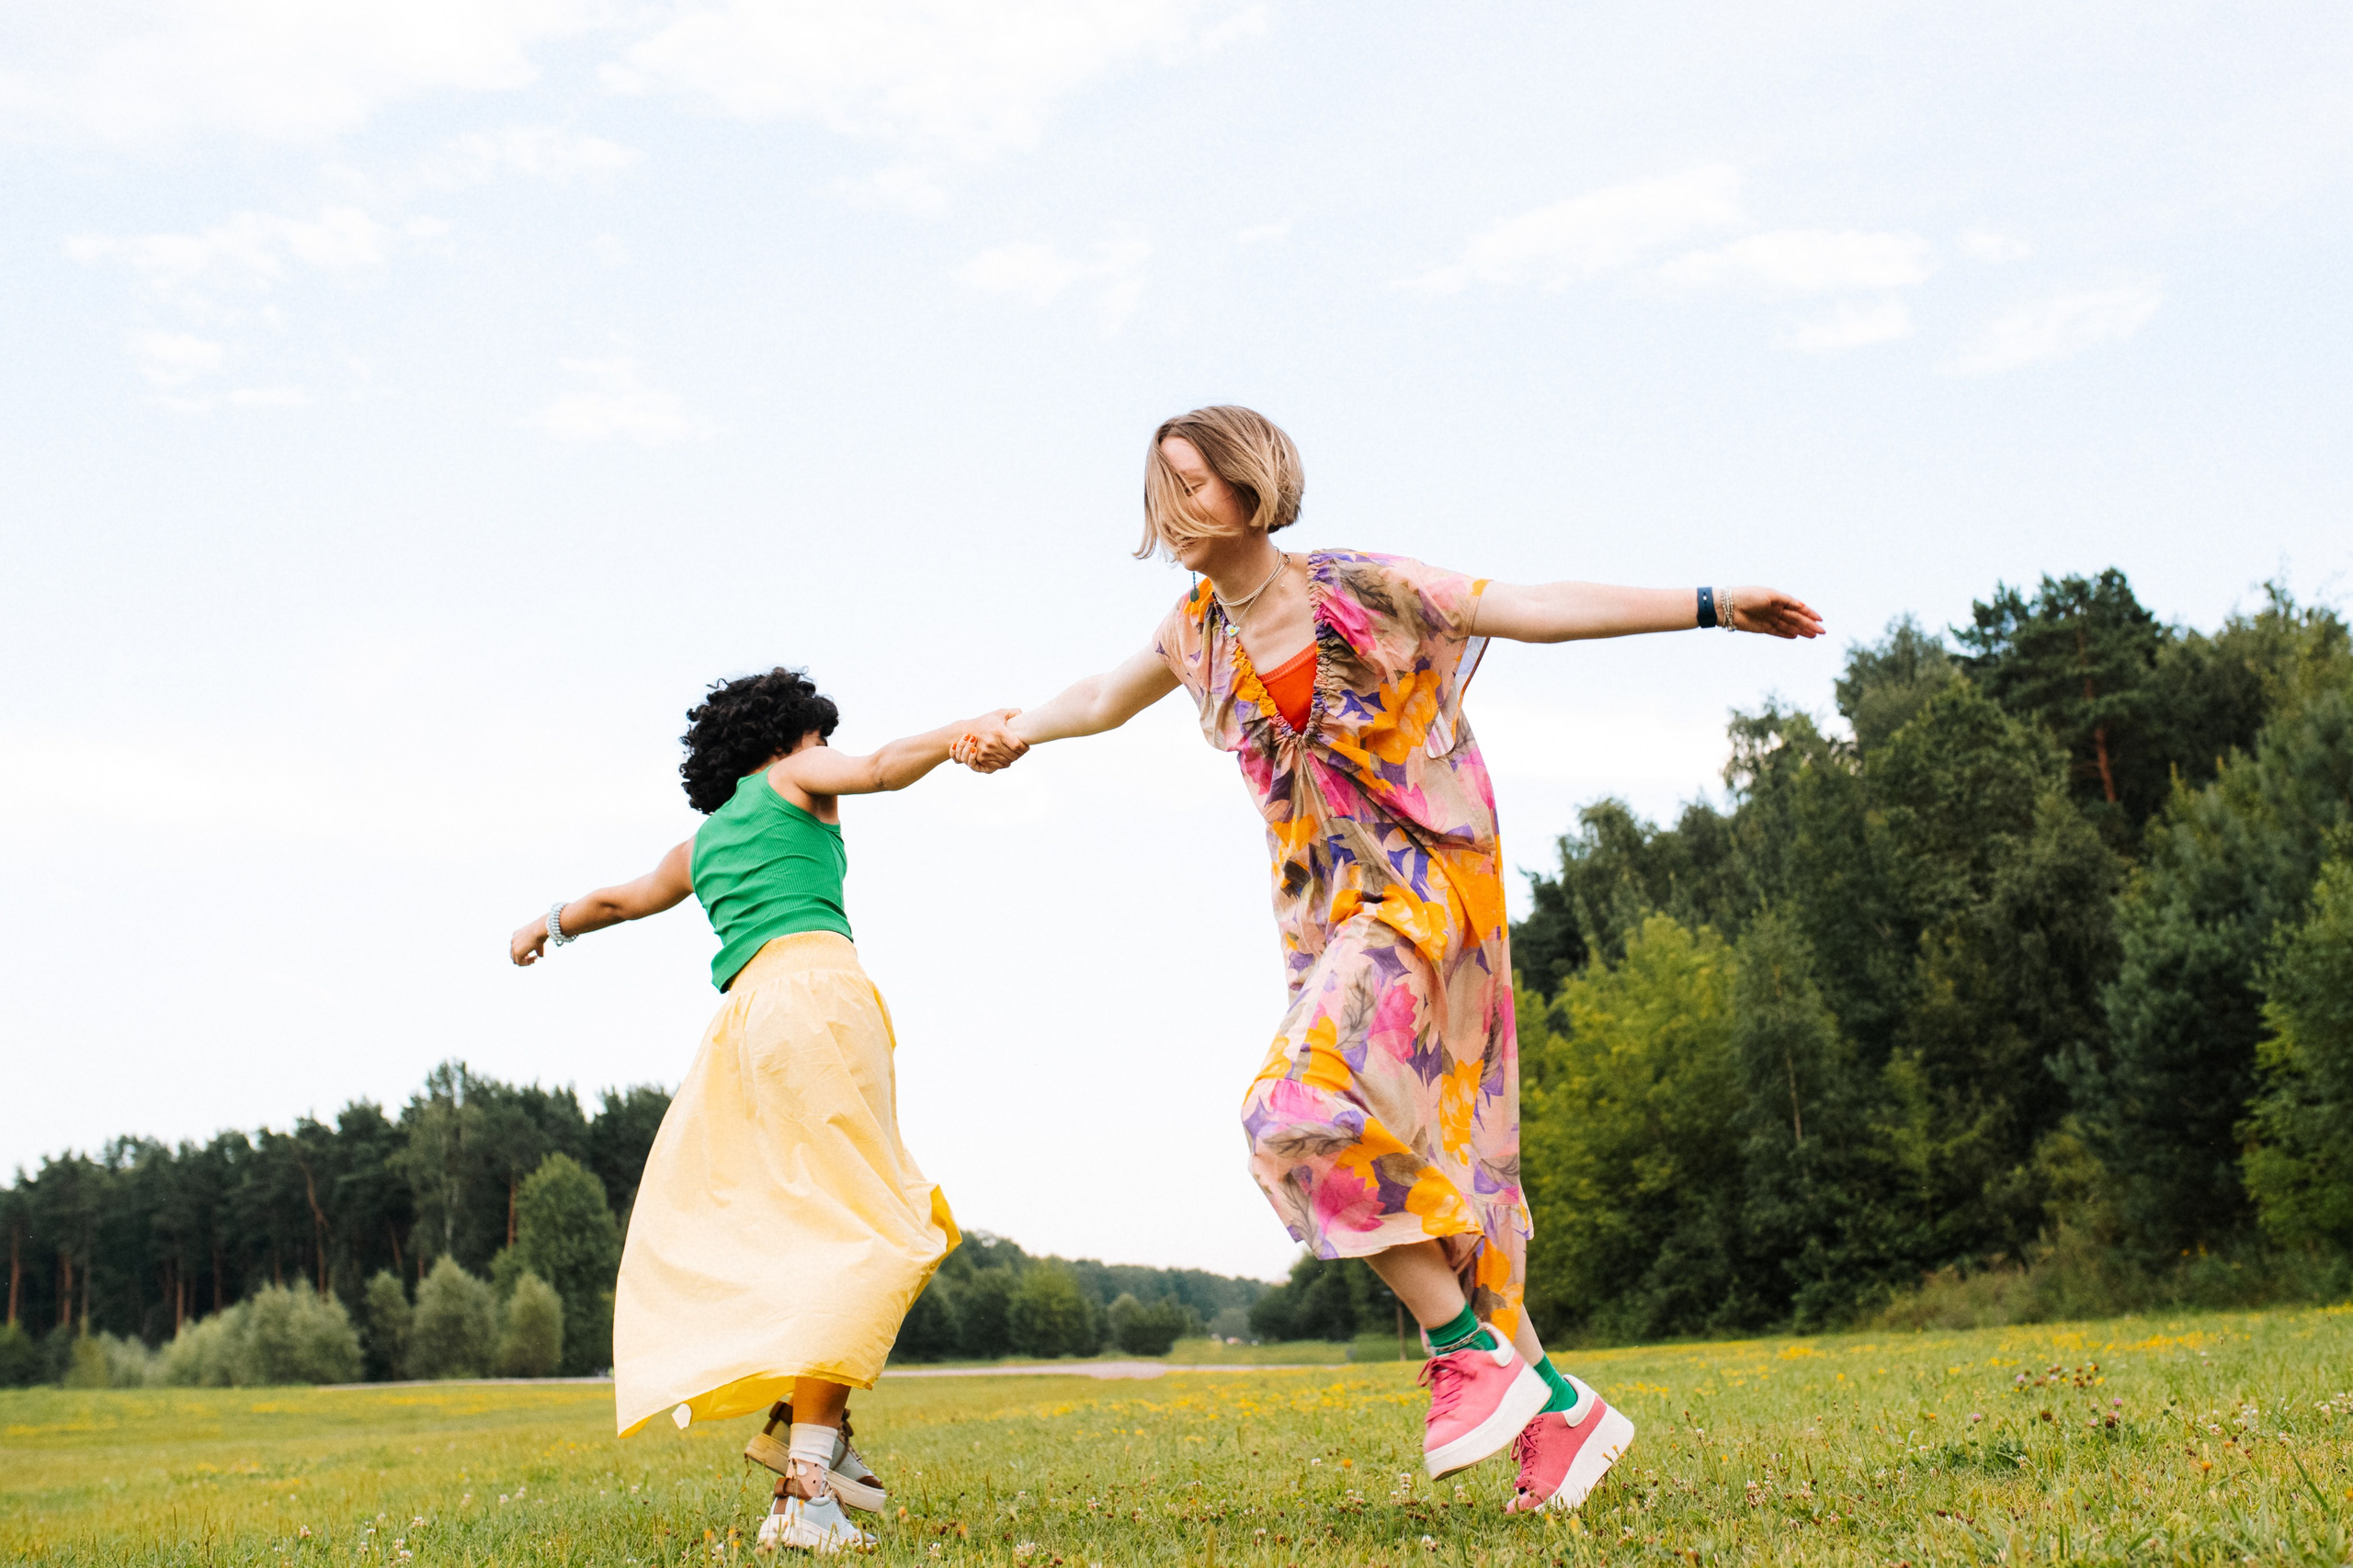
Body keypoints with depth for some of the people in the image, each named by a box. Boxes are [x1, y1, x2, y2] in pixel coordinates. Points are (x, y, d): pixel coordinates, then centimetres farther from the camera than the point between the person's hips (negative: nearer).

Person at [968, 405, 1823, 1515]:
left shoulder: (1357, 593, -9)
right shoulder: (1198, 632, 9)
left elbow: (1539, 608, -11)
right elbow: (1102, 700, 29)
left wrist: (1710, 608, -16)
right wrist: (1014, 732, 42)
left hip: (1421, 892, -7)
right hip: (1328, 916, 7)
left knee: (1301, 1110, -24)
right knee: (1419, 1168, 5)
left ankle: (1469, 1347, -12)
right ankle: (1553, 1405, 15)